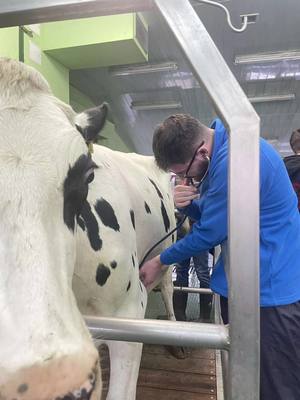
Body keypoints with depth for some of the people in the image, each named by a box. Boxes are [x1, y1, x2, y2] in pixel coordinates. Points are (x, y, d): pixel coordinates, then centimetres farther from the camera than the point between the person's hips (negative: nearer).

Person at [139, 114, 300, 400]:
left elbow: (210, 232, -20)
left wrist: (161, 261, -5)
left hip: (271, 287, -9)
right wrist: (188, 204, -12)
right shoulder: (219, 153, 5)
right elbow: (210, 214, 12)